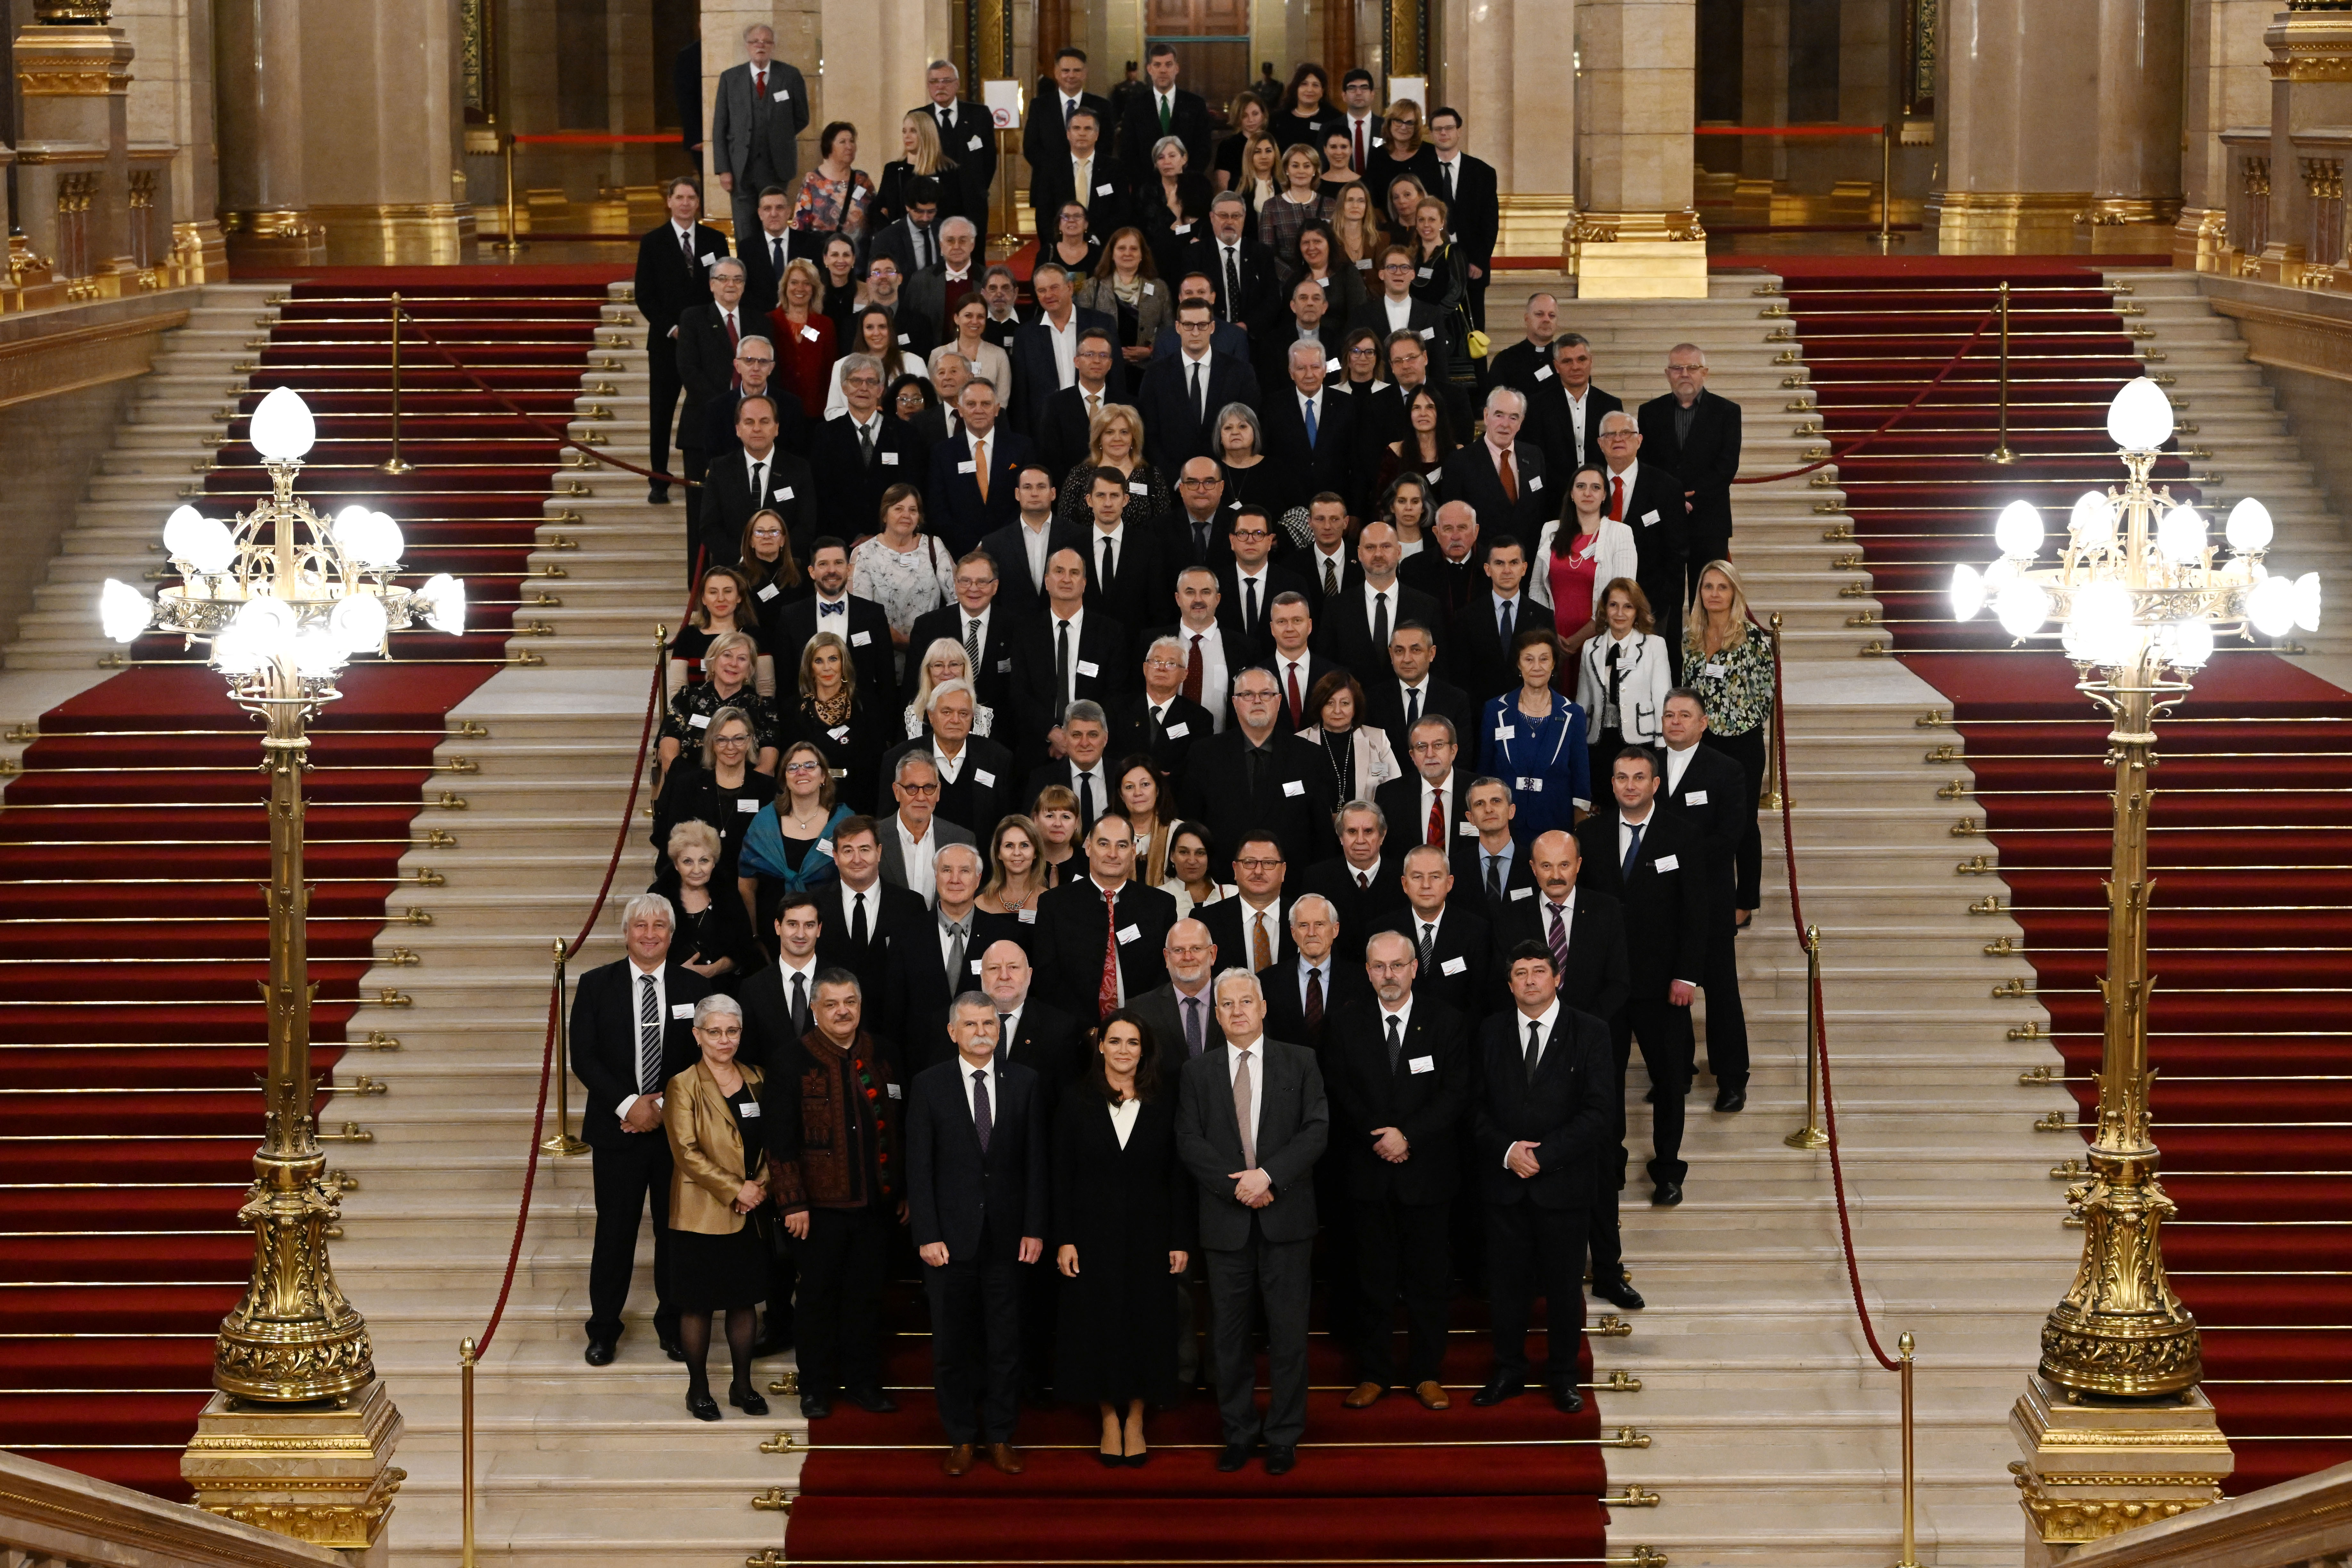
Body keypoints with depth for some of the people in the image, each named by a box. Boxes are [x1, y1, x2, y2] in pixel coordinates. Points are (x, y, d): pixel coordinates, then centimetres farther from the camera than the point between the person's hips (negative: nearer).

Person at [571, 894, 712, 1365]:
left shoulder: (695, 988, 3)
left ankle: (674, 1325, 19)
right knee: (615, 1230, 3)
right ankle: (604, 1329, 14)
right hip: (617, 1128, -1)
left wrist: (664, 1107, -10)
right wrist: (628, 1104, -14)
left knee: (676, 1229, 7)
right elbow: (583, 1057, -4)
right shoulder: (596, 985, 1)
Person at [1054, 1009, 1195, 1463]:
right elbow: (1062, 1175, -1)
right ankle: (1109, 1420, 14)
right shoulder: (1077, 1102, 0)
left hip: (1148, 1235, 0)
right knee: (1098, 1324, 3)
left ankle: (1135, 1421, 13)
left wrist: (1181, 1241, -3)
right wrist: (1064, 1239, -7)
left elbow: (1179, 1178, 1)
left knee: (1145, 1324, 3)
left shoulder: (1163, 1104, 2)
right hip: (1093, 1233, 0)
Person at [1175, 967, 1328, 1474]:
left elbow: (1317, 1129, -4)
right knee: (1230, 1333, 6)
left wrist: (1268, 1175, -16)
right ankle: (1239, 1434, 16)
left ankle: (1284, 1437, 10)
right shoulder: (1198, 1071, 8)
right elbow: (1190, 1143, 0)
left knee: (1288, 1332, 1)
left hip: (1286, 1220, -1)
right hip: (1226, 1222, 1)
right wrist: (1238, 1187, -12)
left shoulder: (1300, 1063, 5)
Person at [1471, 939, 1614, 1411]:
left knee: (1565, 1284, 6)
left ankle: (1563, 1375, 19)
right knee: (1506, 1282, 7)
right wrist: (1506, 1151, -13)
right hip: (1504, 1182, 2)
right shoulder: (1491, 1033, 6)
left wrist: (1542, 1155, -15)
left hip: (1563, 1182, -2)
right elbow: (1476, 1107, 5)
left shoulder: (1590, 1033, -3)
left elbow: (1596, 1113, -9)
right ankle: (1509, 1372, 21)